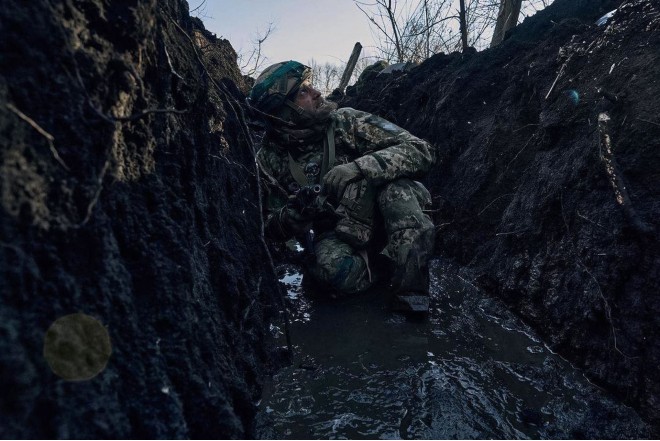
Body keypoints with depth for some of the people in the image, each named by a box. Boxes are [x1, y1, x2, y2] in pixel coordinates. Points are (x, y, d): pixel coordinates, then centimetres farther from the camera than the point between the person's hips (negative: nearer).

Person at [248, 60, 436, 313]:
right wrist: (296, 211, -22)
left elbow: (422, 151, -17)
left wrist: (358, 167, -32)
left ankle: (410, 297, -25)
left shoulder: (346, 122, -10)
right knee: (332, 269, -35)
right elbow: (273, 228, 2)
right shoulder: (269, 160, -5)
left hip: (387, 224, 0)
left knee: (393, 183, -31)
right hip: (335, 238, 0)